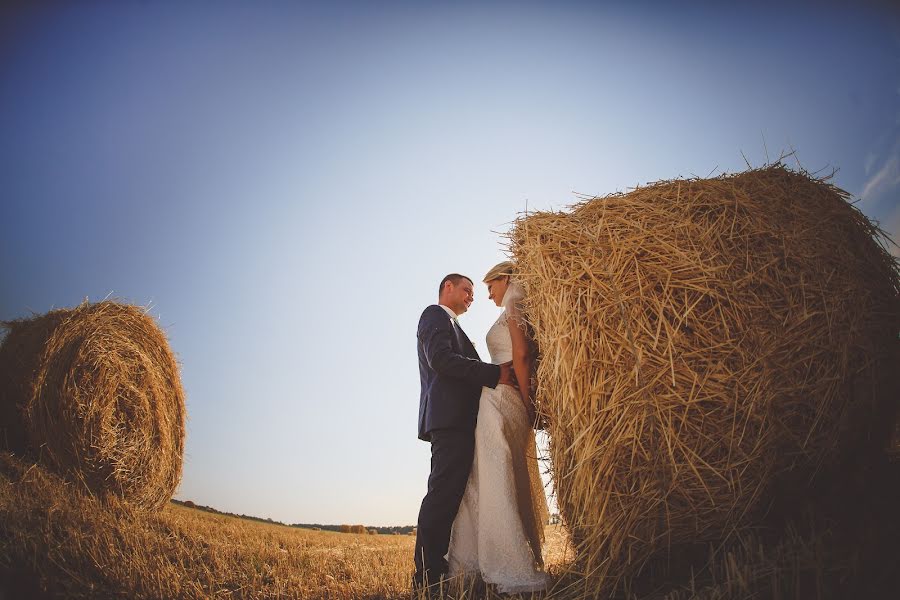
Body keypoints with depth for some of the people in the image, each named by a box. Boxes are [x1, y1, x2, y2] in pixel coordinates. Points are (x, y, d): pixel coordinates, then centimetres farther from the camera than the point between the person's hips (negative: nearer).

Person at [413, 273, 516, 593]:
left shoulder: (449, 324, 33)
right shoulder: (435, 314, 2)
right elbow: (441, 359, -15)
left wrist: (493, 376, 11)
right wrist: (496, 372, -16)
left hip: (455, 420, 10)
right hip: (450, 417, -10)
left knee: (447, 494, 8)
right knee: (443, 493, -13)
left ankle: (434, 569, 11)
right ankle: (427, 574, -11)